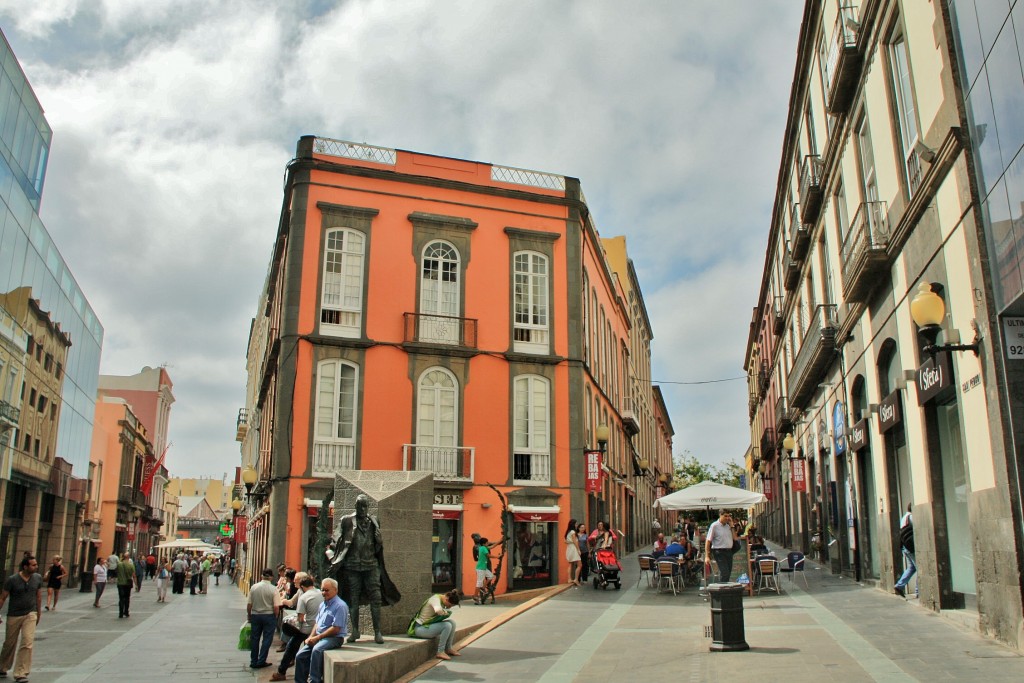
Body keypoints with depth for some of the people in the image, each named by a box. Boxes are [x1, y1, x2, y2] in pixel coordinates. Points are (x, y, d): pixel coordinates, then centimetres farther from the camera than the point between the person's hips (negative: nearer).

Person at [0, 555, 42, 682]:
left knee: (27, 643, -11)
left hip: (30, 615, 1)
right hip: (14, 615, -1)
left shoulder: (38, 578, -3)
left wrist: (38, 612, 15)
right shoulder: (12, 580, -14)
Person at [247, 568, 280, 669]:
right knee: (267, 639, 8)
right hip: (269, 615, -3)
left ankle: (253, 661, 20)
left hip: (255, 615, 3)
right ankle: (261, 661, 9)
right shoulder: (274, 590, -13)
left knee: (254, 638, 14)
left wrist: (249, 616, 14)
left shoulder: (254, 587, -5)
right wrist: (275, 617, 3)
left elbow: (249, 604, -1)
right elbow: (276, 607, -14)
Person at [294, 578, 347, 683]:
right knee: (300, 656, -3)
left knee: (316, 650, -34)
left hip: (334, 638, -9)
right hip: (319, 637, 9)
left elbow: (335, 629, -19)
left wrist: (317, 638, -16)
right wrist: (311, 637, 2)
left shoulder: (340, 606, -14)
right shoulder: (323, 604, 14)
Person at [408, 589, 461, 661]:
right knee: (447, 625, -24)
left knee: (452, 623, 2)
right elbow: (438, 611, -43)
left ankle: (449, 648, 10)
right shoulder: (435, 599, -22)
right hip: (420, 628, -10)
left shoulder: (442, 600, 5)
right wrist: (445, 612, -22)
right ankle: (440, 652, -17)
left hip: (429, 625, 10)